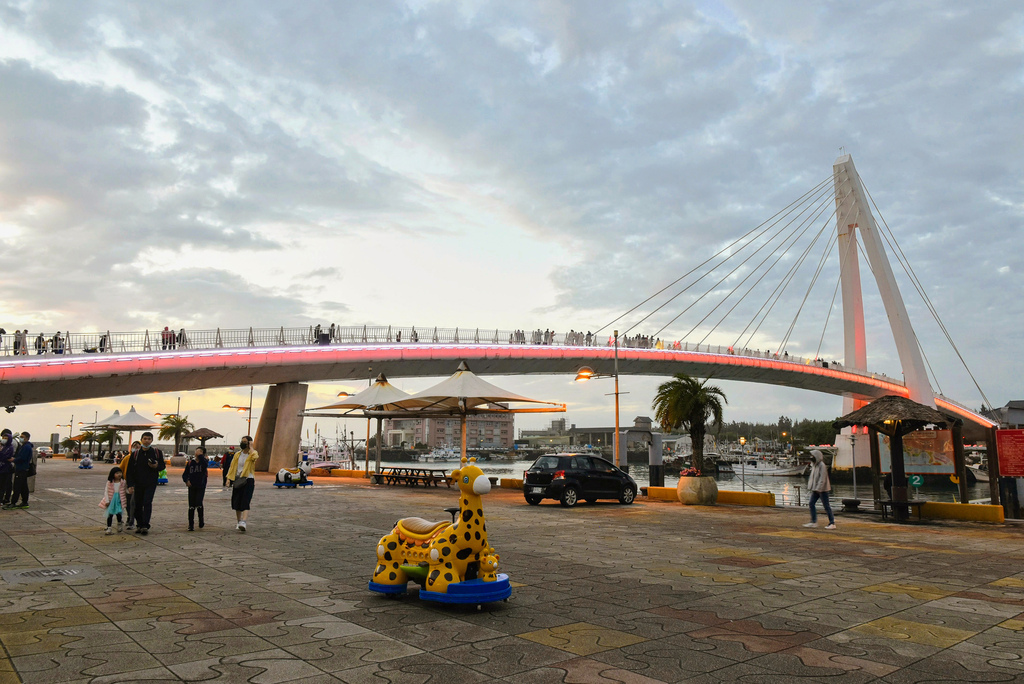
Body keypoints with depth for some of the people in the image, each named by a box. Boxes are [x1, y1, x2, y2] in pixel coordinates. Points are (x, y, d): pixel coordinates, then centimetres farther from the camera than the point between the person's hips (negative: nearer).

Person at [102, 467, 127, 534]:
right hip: (111, 500, 1)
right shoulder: (109, 483, -5)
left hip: (119, 500, -1)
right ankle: (109, 528, 12)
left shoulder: (123, 482, -3)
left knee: (118, 512, -9)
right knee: (110, 514, 3)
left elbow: (126, 490, 4)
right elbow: (106, 492, -1)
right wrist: (107, 501, -6)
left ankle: (120, 523, 21)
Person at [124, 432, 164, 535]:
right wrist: (130, 485, -4)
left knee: (147, 503, -13)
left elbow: (163, 466, 10)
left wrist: (156, 466, -13)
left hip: (151, 483, -2)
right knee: (138, 505, 7)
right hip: (138, 484, 2)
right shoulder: (135, 454, 3)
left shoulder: (157, 452, 2)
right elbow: (129, 471, 4)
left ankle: (145, 526, -13)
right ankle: (139, 525, 21)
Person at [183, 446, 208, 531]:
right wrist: (186, 480, -10)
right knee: (191, 506, 3)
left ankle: (201, 521, 10)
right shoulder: (190, 462, 4)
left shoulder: (204, 461, -3)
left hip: (201, 487, -3)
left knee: (198, 503, -14)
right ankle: (191, 525, 12)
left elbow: (205, 464, -28)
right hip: (192, 487, 3)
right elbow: (185, 474, 10)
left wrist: (200, 455, -22)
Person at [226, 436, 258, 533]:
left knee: (245, 503, -15)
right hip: (238, 480, 5)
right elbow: (232, 466, 15)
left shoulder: (252, 453, -2)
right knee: (236, 503, 9)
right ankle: (239, 522, 25)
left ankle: (243, 523, -27)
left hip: (248, 480, -5)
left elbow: (255, 457, -27)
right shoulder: (237, 454, 12)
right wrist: (229, 478, 5)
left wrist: (251, 447, -13)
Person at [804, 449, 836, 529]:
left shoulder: (822, 466, -15)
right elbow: (812, 477, 15)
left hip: (822, 489, -9)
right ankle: (814, 522, 9)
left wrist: (818, 488, -23)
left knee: (826, 506, -2)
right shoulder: (814, 465, 11)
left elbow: (822, 479, -20)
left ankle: (832, 523, 6)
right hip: (816, 489, 9)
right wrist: (810, 487, 11)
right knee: (811, 503, 4)